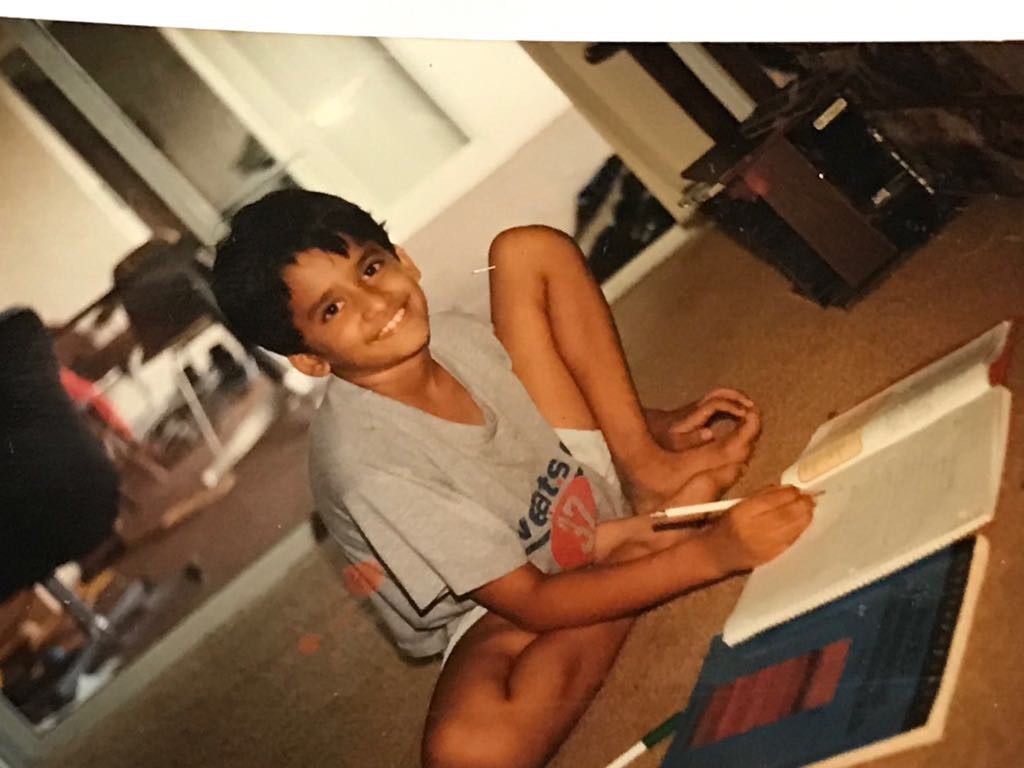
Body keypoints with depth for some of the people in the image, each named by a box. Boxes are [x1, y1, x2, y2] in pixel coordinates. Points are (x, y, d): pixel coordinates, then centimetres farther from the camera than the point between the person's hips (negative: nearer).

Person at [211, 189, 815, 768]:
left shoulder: (452, 334, -16)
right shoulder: (364, 463, -34)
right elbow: (530, 603, -30)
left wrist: (660, 427, -12)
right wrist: (711, 553, -35)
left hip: (586, 482, 5)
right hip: (506, 616, -5)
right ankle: (634, 546, -16)